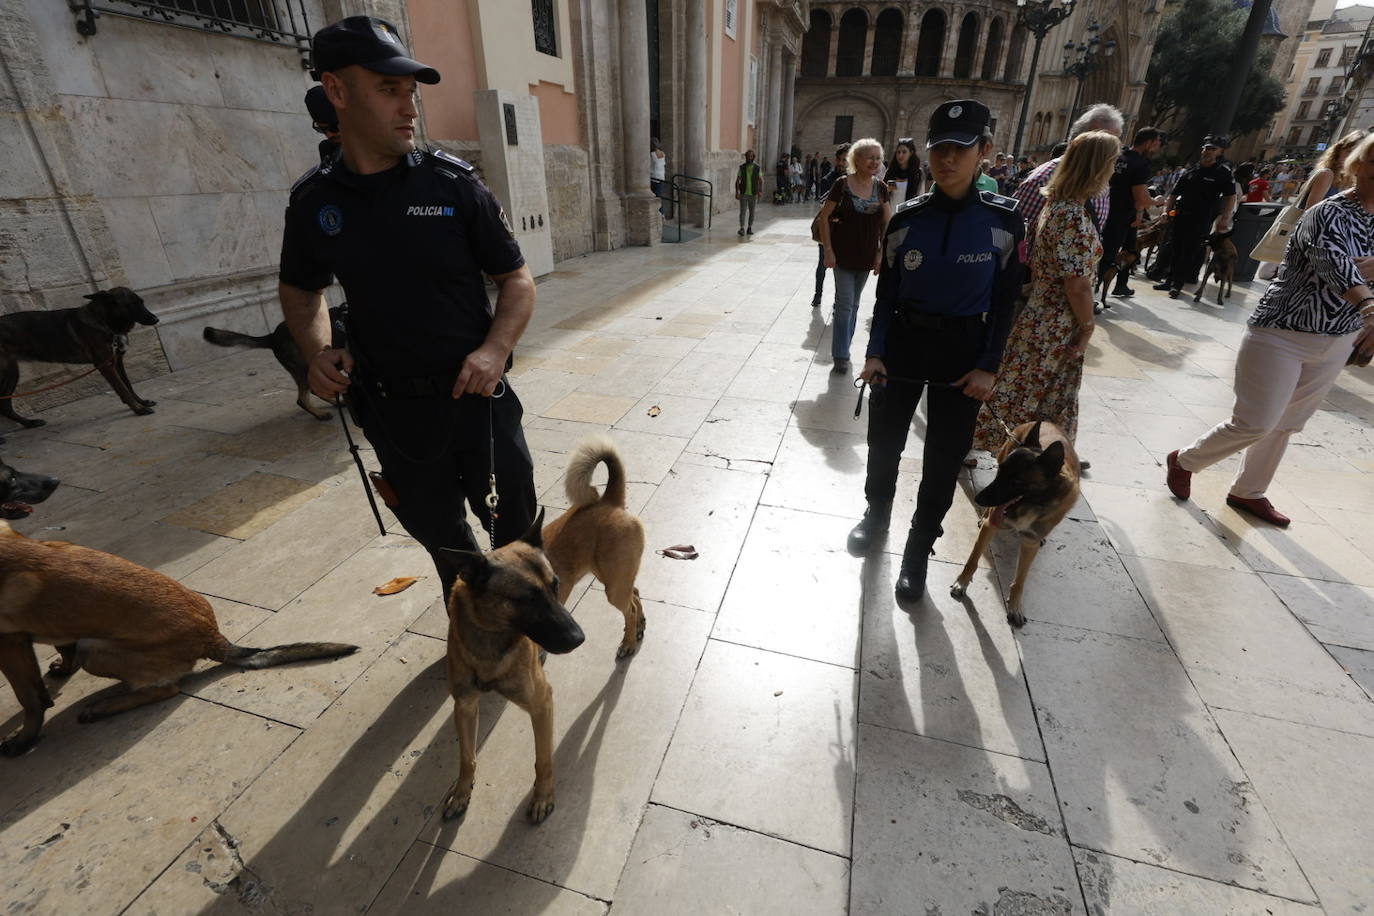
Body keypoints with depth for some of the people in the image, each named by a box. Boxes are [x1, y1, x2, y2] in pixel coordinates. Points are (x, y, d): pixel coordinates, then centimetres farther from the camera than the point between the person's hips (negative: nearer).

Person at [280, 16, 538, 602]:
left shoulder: (452, 184, -7)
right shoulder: (315, 201, 1)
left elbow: (516, 277, -3)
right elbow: (300, 288, 17)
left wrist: (495, 347, -20)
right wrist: (316, 351, -2)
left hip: (476, 395, -2)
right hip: (393, 410, 3)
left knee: (515, 529, 11)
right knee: (438, 532, 20)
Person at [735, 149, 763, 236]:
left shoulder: (757, 168, 1)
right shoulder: (741, 167, 1)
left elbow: (761, 180, 2)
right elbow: (737, 180, 1)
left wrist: (760, 191, -12)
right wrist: (737, 192, -9)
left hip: (753, 194, 1)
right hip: (743, 193, -1)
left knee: (752, 212, 8)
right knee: (742, 211, -11)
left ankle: (750, 228, 19)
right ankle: (742, 228, -12)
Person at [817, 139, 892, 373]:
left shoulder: (881, 188, 3)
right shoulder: (842, 184, -9)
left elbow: (887, 223, 7)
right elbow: (824, 216, -7)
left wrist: (882, 254, -1)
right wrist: (828, 250, -12)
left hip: (866, 256, 4)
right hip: (843, 255, -4)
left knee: (853, 305, 13)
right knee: (845, 304, -5)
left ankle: (843, 349, 27)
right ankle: (840, 355, 4)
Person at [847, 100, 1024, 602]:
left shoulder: (1002, 219, -6)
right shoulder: (906, 218, -4)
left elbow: (1004, 298, -2)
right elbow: (886, 292, 1)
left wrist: (989, 366, -8)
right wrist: (874, 353, -7)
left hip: (962, 354, -1)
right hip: (902, 345, 1)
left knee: (943, 459, 6)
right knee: (884, 443, 12)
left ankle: (918, 550, 26)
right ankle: (876, 512, 41)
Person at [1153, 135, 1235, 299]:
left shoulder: (1223, 173, -1)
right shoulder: (1191, 170, 11)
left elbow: (1231, 197, -6)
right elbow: (1174, 193, 15)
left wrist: (1225, 218, -18)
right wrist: (1167, 211, 4)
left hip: (1201, 220, -4)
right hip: (1180, 216, 4)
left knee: (1189, 252, -2)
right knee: (1174, 249, 8)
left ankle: (1177, 284, 2)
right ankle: (1170, 279, 18)